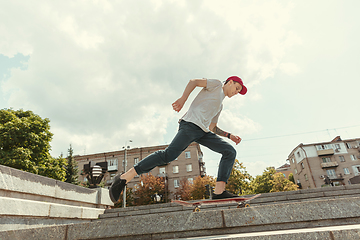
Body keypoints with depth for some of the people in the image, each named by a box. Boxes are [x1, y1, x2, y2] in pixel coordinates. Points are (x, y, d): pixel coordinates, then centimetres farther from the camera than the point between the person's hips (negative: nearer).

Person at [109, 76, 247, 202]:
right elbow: (193, 82, 0)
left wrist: (229, 135, 22)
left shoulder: (219, 106, 35)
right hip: (190, 124, -9)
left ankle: (219, 192, -11)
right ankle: (124, 178, -17)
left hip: (203, 132, 9)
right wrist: (183, 99, -14)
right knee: (169, 155, -23)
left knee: (230, 152, -1)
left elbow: (212, 128, 33)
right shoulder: (216, 84, 15)